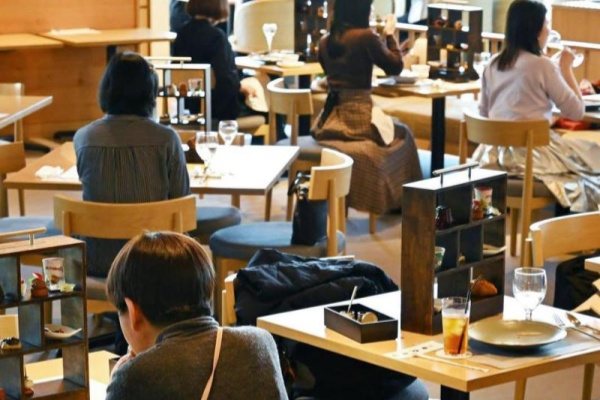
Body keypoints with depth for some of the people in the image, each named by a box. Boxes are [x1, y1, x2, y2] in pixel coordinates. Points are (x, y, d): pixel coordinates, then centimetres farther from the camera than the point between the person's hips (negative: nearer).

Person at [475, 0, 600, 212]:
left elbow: (484, 113, 14)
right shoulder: (542, 65, -12)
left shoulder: (492, 64, 6)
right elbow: (576, 111, -6)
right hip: (533, 153, -7)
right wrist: (566, 67, 3)